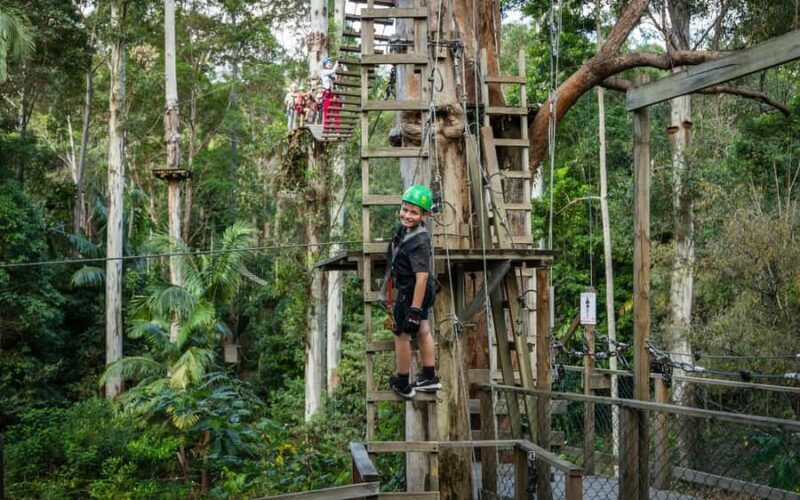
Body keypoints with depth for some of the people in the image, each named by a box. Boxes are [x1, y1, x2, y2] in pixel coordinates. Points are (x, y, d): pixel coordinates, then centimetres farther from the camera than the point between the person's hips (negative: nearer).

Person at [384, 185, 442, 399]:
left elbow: (422, 278, -32)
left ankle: (402, 385, 24)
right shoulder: (405, 227, -3)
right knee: (423, 331, 20)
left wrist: (415, 309, -30)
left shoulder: (419, 242, -32)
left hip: (412, 293, -10)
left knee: (401, 334, 7)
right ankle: (430, 378, 36)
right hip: (416, 290, 10)